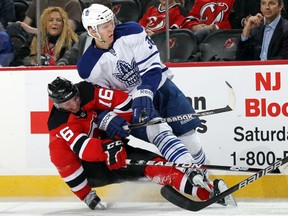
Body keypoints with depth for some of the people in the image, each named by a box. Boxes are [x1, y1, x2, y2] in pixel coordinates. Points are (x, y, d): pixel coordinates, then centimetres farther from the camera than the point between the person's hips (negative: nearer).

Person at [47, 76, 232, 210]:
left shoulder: (87, 92, -12)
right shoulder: (59, 123, -22)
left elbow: (123, 101, -10)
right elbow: (81, 146, -38)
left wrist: (116, 120, -16)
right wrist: (106, 148, -53)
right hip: (90, 165, -2)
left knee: (152, 164, -19)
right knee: (58, 147, -32)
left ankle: (207, 191, -26)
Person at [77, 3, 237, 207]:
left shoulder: (131, 32, -15)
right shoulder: (88, 68, -14)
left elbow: (152, 68, -16)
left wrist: (144, 93, -31)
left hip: (160, 86, 2)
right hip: (132, 104, -2)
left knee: (188, 135, -2)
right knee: (158, 131, -28)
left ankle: (204, 178, 17)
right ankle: (193, 177, -39)